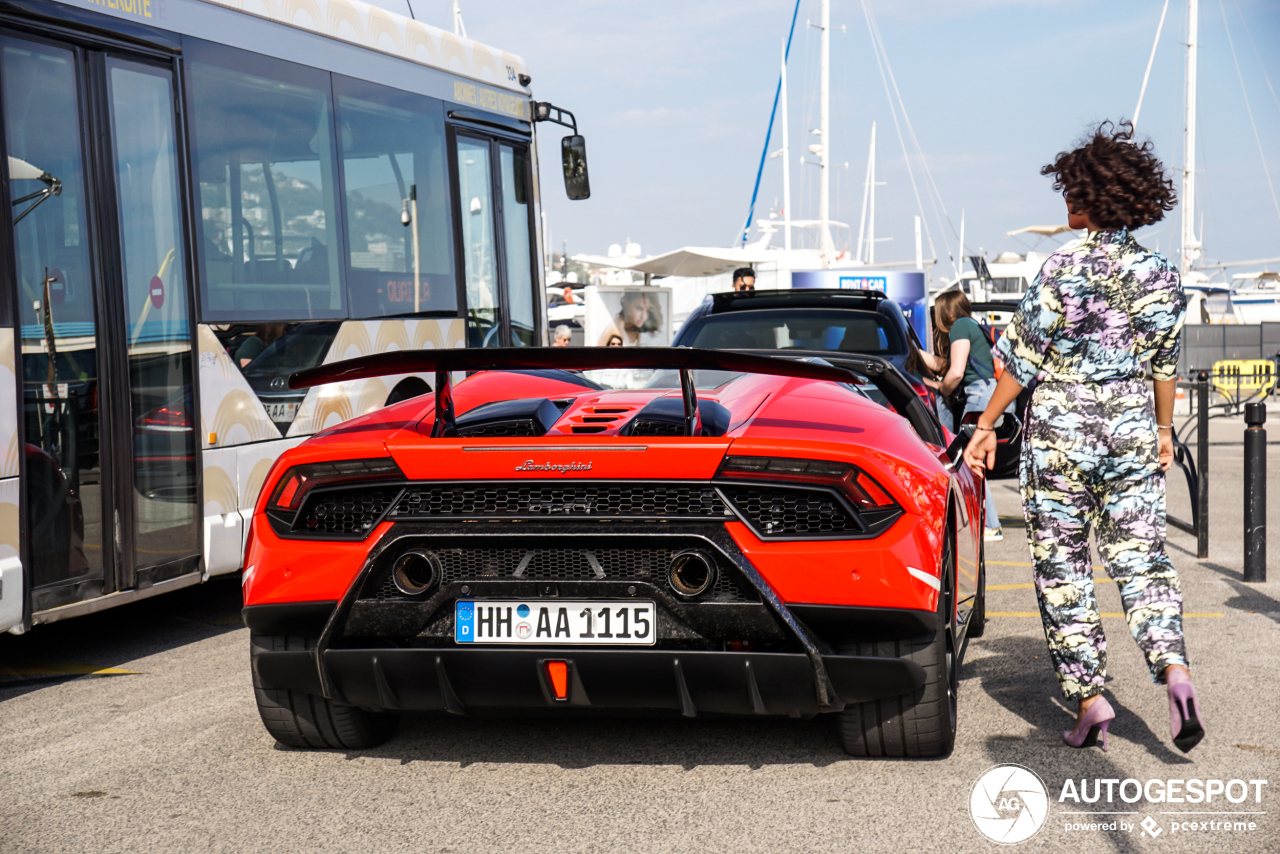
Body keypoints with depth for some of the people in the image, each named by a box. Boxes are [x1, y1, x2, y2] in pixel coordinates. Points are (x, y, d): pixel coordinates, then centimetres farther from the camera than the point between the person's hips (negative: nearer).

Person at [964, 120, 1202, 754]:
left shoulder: (1063, 270, -13)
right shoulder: (1162, 275, 2)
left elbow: (1019, 358, -9)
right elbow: (1165, 363, 10)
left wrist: (985, 427, 0)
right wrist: (1163, 430, 23)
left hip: (1058, 431, -4)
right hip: (1133, 431, 4)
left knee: (1062, 568, 6)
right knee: (1142, 559, 9)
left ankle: (1088, 697, 5)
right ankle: (1174, 668, -13)